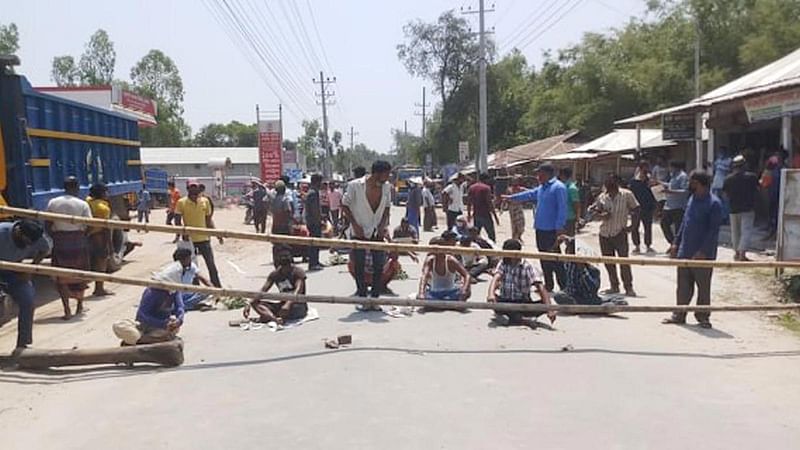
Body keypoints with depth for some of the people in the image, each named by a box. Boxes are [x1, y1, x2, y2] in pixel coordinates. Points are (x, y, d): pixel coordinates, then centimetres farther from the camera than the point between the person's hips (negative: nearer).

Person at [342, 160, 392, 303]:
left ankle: (375, 298, 13)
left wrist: (382, 225, -2)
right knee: (359, 266, 2)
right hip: (359, 232, -4)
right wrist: (355, 225, -11)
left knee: (379, 265, 2)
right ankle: (362, 297, 14)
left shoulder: (387, 187, -1)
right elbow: (345, 205, -5)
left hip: (378, 232, 4)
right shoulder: (355, 185, -13)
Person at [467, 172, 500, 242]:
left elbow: (469, 202, 11)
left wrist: (469, 214, 20)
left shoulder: (471, 188, 9)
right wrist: (495, 216, -10)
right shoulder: (486, 188, -9)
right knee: (491, 236, 0)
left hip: (476, 215, 6)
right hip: (485, 215, -6)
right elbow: (490, 203, -13)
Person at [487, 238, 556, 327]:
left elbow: (541, 288, -17)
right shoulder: (503, 264, 1)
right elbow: (495, 279, -17)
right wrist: (491, 294, -40)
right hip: (505, 302, 1)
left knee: (544, 304, -29)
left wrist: (549, 309, -32)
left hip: (523, 304, -1)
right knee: (492, 299, -32)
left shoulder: (527, 267, -7)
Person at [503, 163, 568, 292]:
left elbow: (562, 209, -17)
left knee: (554, 258, -8)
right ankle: (548, 285, 24)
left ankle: (563, 286, -1)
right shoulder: (542, 188, 15)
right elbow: (530, 194, 30)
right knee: (544, 258, 14)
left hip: (551, 230, -9)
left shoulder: (558, 187, -13)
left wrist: (559, 228, -20)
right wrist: (511, 197, 32)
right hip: (540, 228, 9)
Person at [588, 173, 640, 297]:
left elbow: (636, 209, 2)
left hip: (620, 233, -4)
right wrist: (600, 215, -9)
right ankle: (614, 286, 22)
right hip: (604, 234, 4)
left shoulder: (626, 195, -4)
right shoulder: (602, 197, 6)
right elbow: (593, 210, 13)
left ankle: (629, 287, 1)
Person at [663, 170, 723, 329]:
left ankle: (703, 316, 18)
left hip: (703, 255, -7)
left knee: (703, 287, 6)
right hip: (684, 252, 7)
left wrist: (703, 252, -21)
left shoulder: (714, 203, -13)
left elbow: (713, 231, -16)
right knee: (683, 286, 12)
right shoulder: (692, 199, 11)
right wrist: (676, 242, 12)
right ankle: (679, 315, 20)